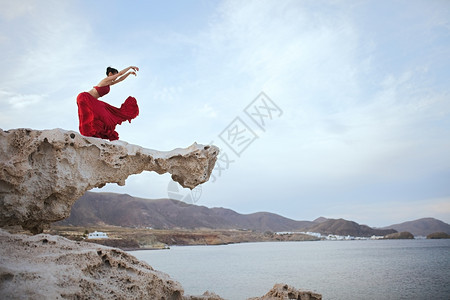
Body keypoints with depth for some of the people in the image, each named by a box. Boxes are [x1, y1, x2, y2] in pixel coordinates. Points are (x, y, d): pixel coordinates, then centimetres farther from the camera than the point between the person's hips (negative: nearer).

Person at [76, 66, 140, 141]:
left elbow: (120, 79, 27)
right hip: (85, 97, -9)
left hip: (91, 101, 9)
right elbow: (120, 73, -8)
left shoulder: (109, 83, 15)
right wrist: (130, 67, 1)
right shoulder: (106, 80, -9)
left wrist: (129, 73, 27)